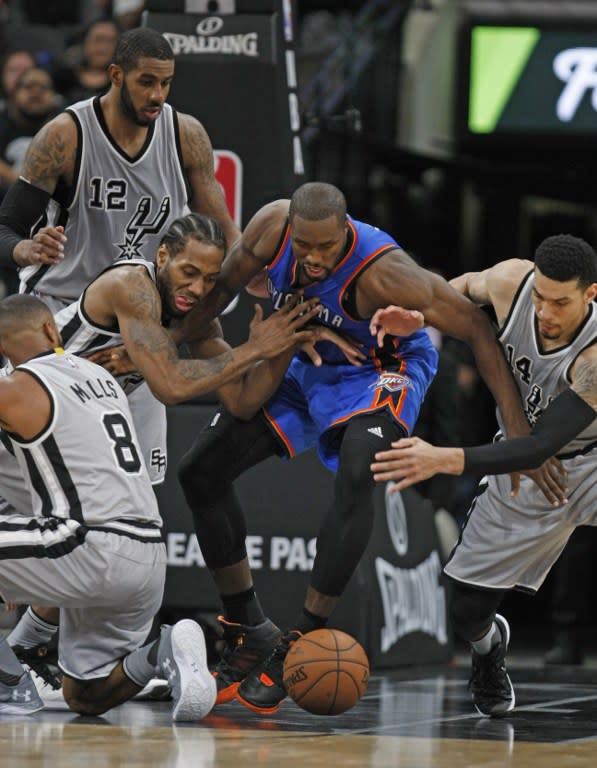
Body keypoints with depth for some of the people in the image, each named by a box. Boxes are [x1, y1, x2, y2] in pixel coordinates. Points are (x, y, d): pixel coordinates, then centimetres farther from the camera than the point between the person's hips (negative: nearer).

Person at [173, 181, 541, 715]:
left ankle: (301, 642, -26)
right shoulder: (272, 225, -25)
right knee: (200, 470, -1)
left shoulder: (382, 272, -38)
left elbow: (477, 329, -31)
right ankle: (250, 632, 10)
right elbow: (223, 287, -4)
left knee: (356, 477, -35)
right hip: (305, 363, 6)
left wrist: (519, 433, -34)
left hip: (380, 369, -6)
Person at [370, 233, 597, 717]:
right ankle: (489, 647, 43)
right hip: (523, 471, 4)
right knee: (467, 612, 5)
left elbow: (542, 447, -41)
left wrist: (444, 460, -50)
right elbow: (466, 287, 4)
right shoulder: (512, 282, -22)